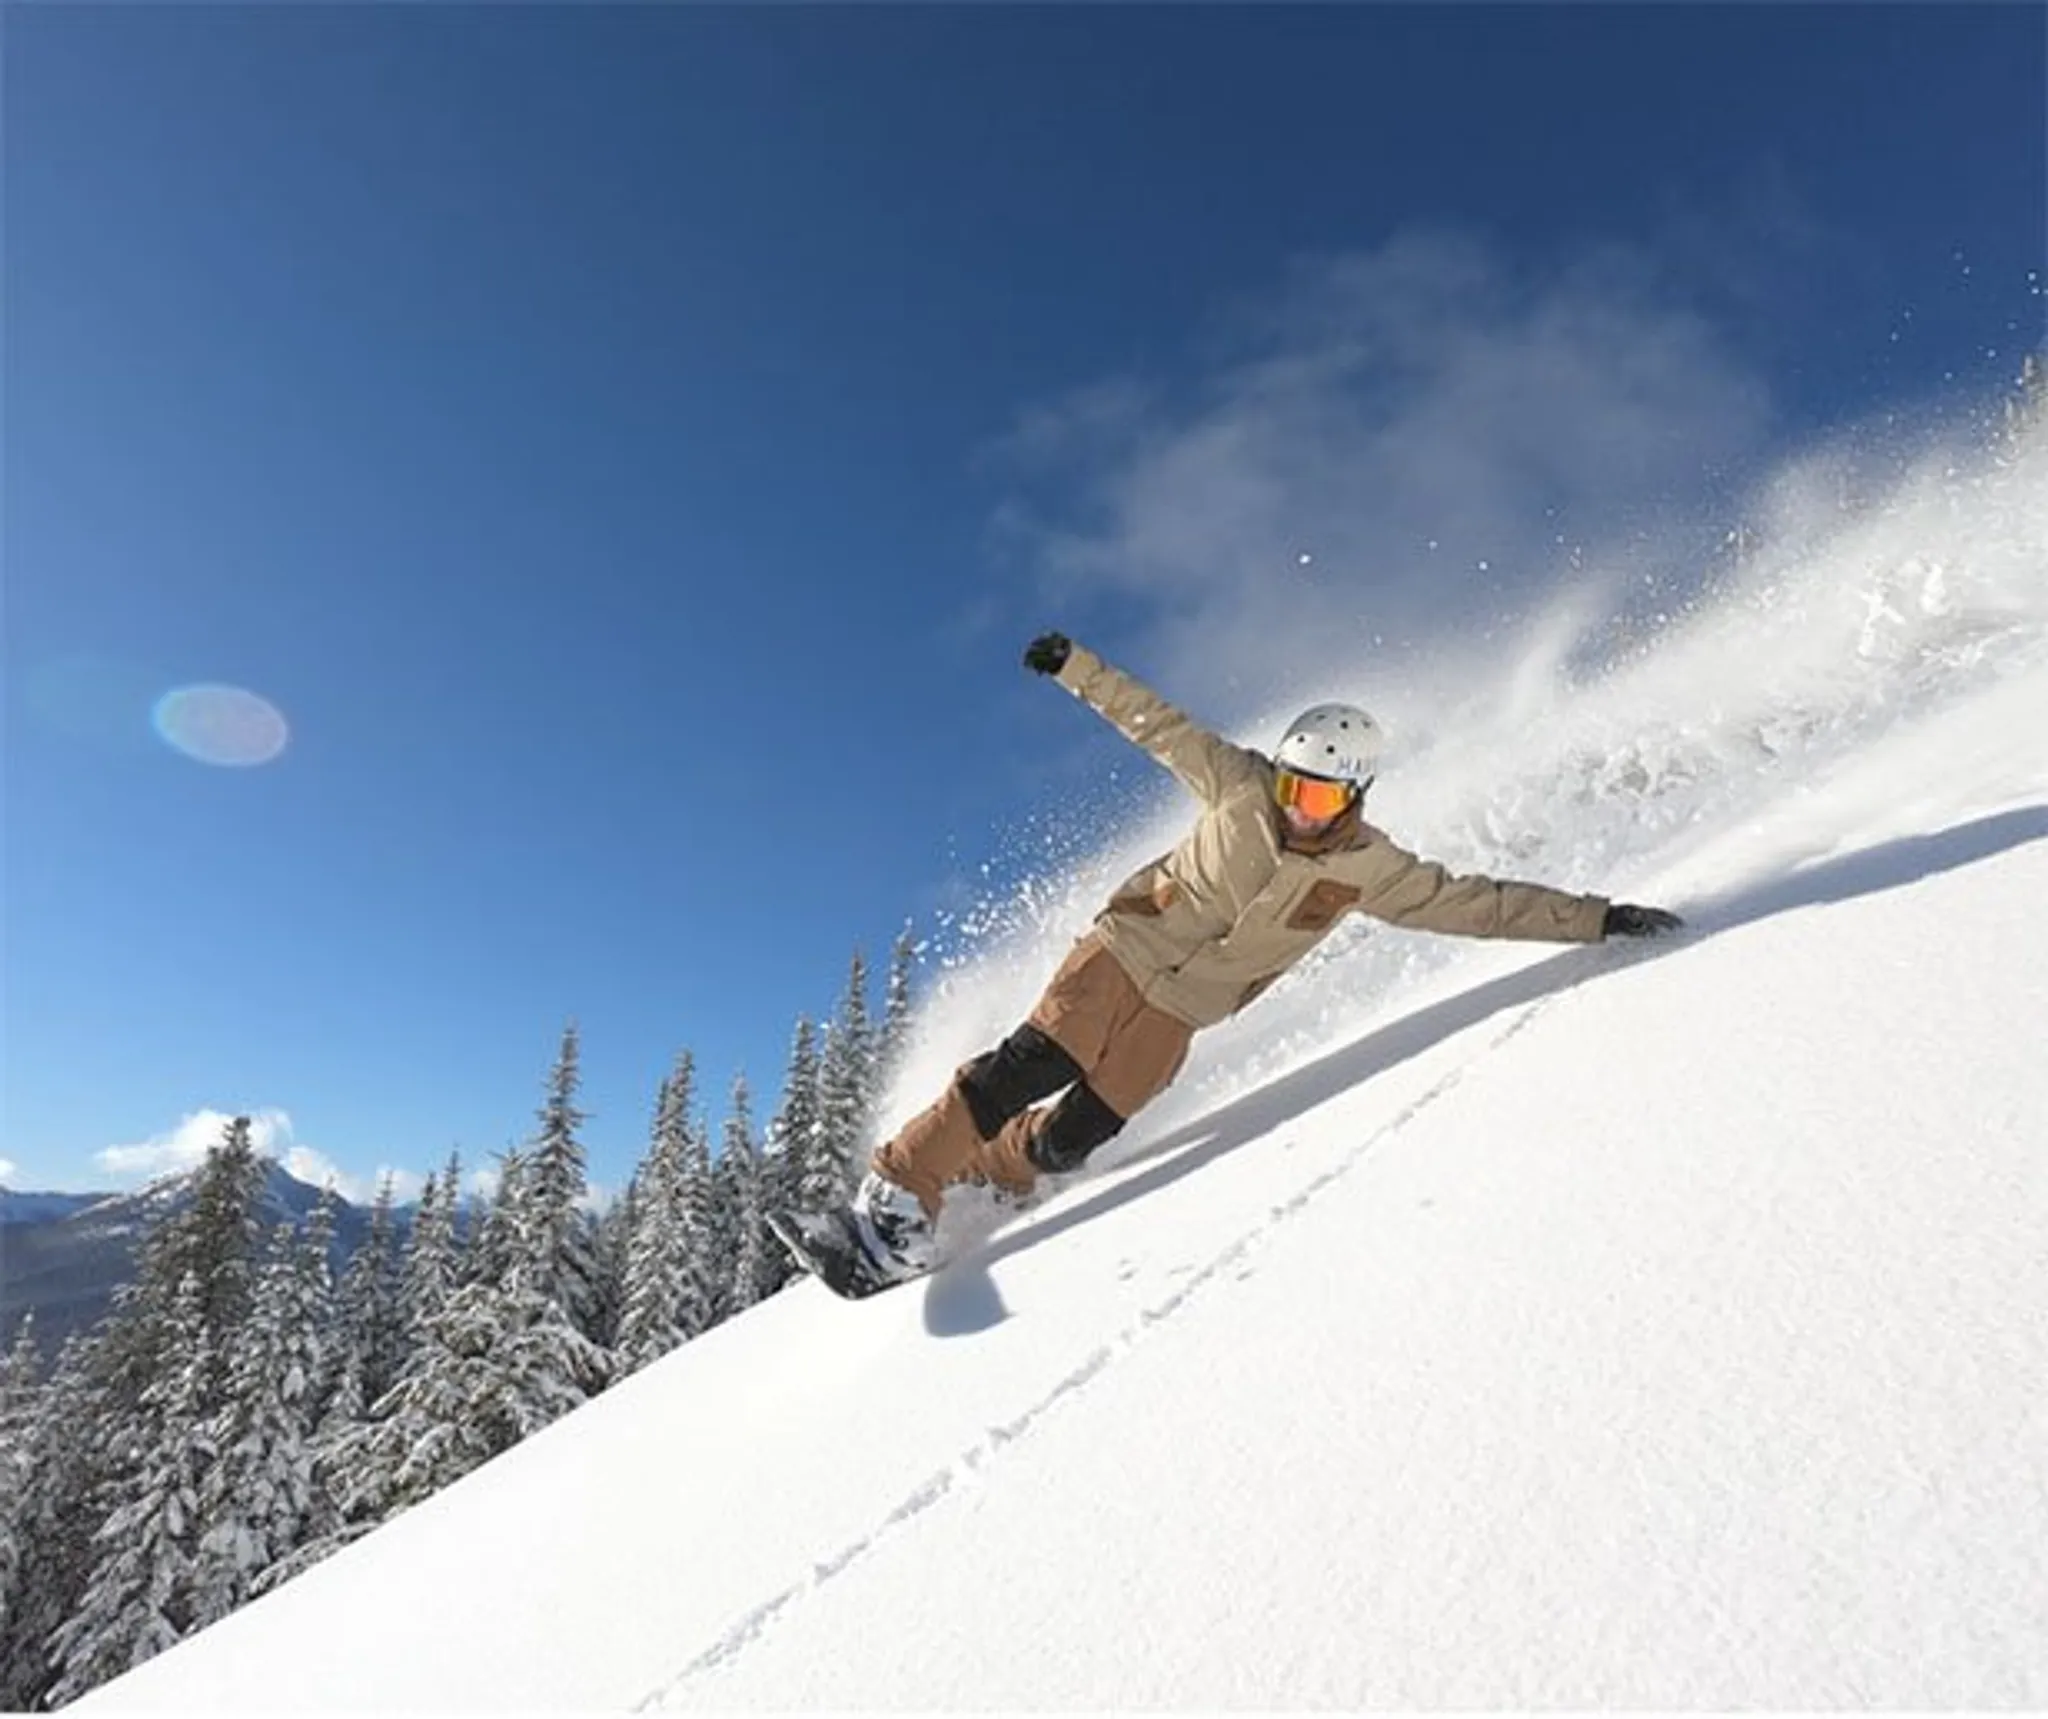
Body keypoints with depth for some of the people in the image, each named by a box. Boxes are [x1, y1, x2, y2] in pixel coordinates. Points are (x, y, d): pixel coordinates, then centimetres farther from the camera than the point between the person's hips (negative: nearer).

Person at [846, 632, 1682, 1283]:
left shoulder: (1370, 870, -9)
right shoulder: (1240, 784, -12)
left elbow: (1475, 904, -5)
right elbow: (1154, 720, -7)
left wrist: (1596, 919, -9)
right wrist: (1073, 665, -8)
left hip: (1179, 1011, 2)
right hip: (1126, 951, -1)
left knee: (1069, 1140, -6)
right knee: (1037, 1064, -18)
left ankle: (968, 1182, 20)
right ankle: (898, 1183, -3)